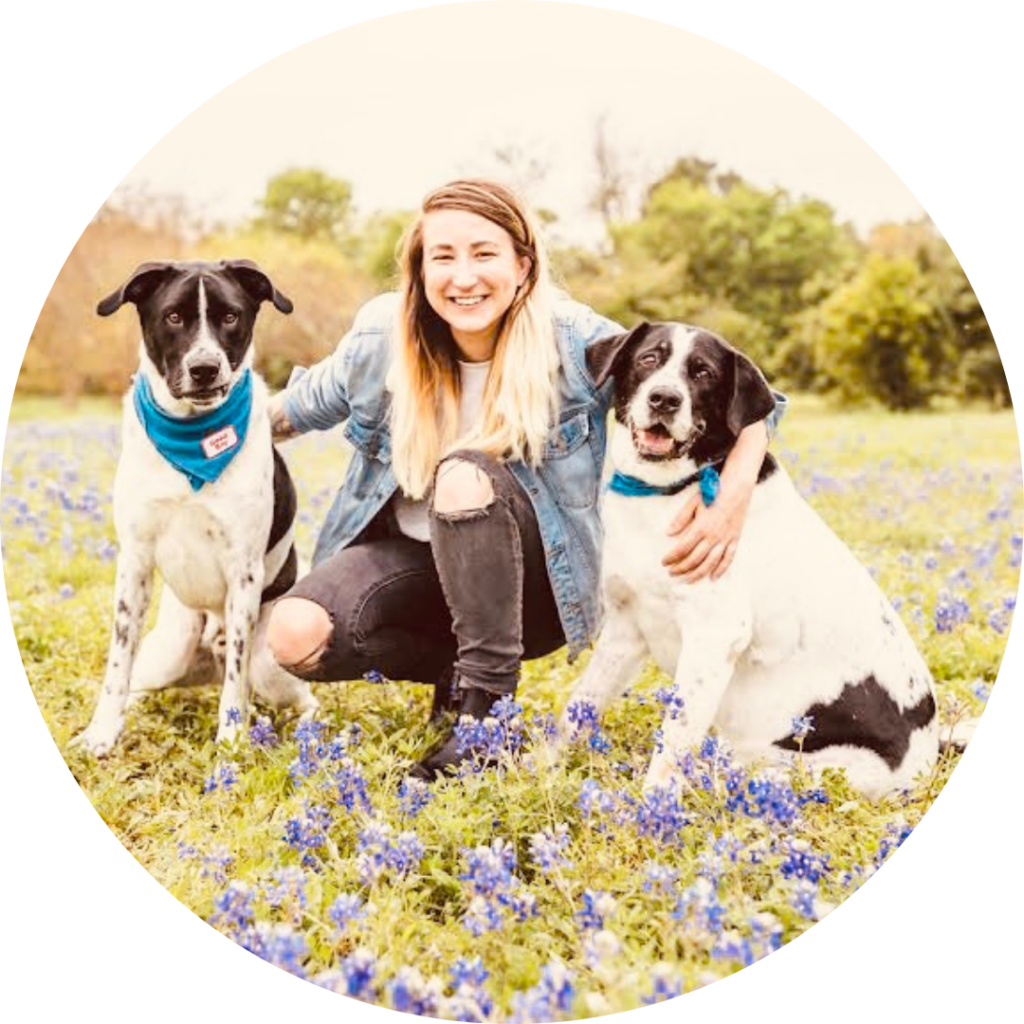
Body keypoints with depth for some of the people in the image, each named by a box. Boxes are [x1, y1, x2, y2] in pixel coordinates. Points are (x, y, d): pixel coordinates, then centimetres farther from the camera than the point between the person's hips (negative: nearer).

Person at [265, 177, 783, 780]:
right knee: (296, 637, -24)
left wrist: (732, 503, -33)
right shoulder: (381, 340, -9)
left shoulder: (577, 343, -17)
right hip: (410, 556, 3)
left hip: (537, 582, -3)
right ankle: (457, 667, 3)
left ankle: (489, 696, -24)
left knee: (466, 474, -34)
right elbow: (302, 406, 13)